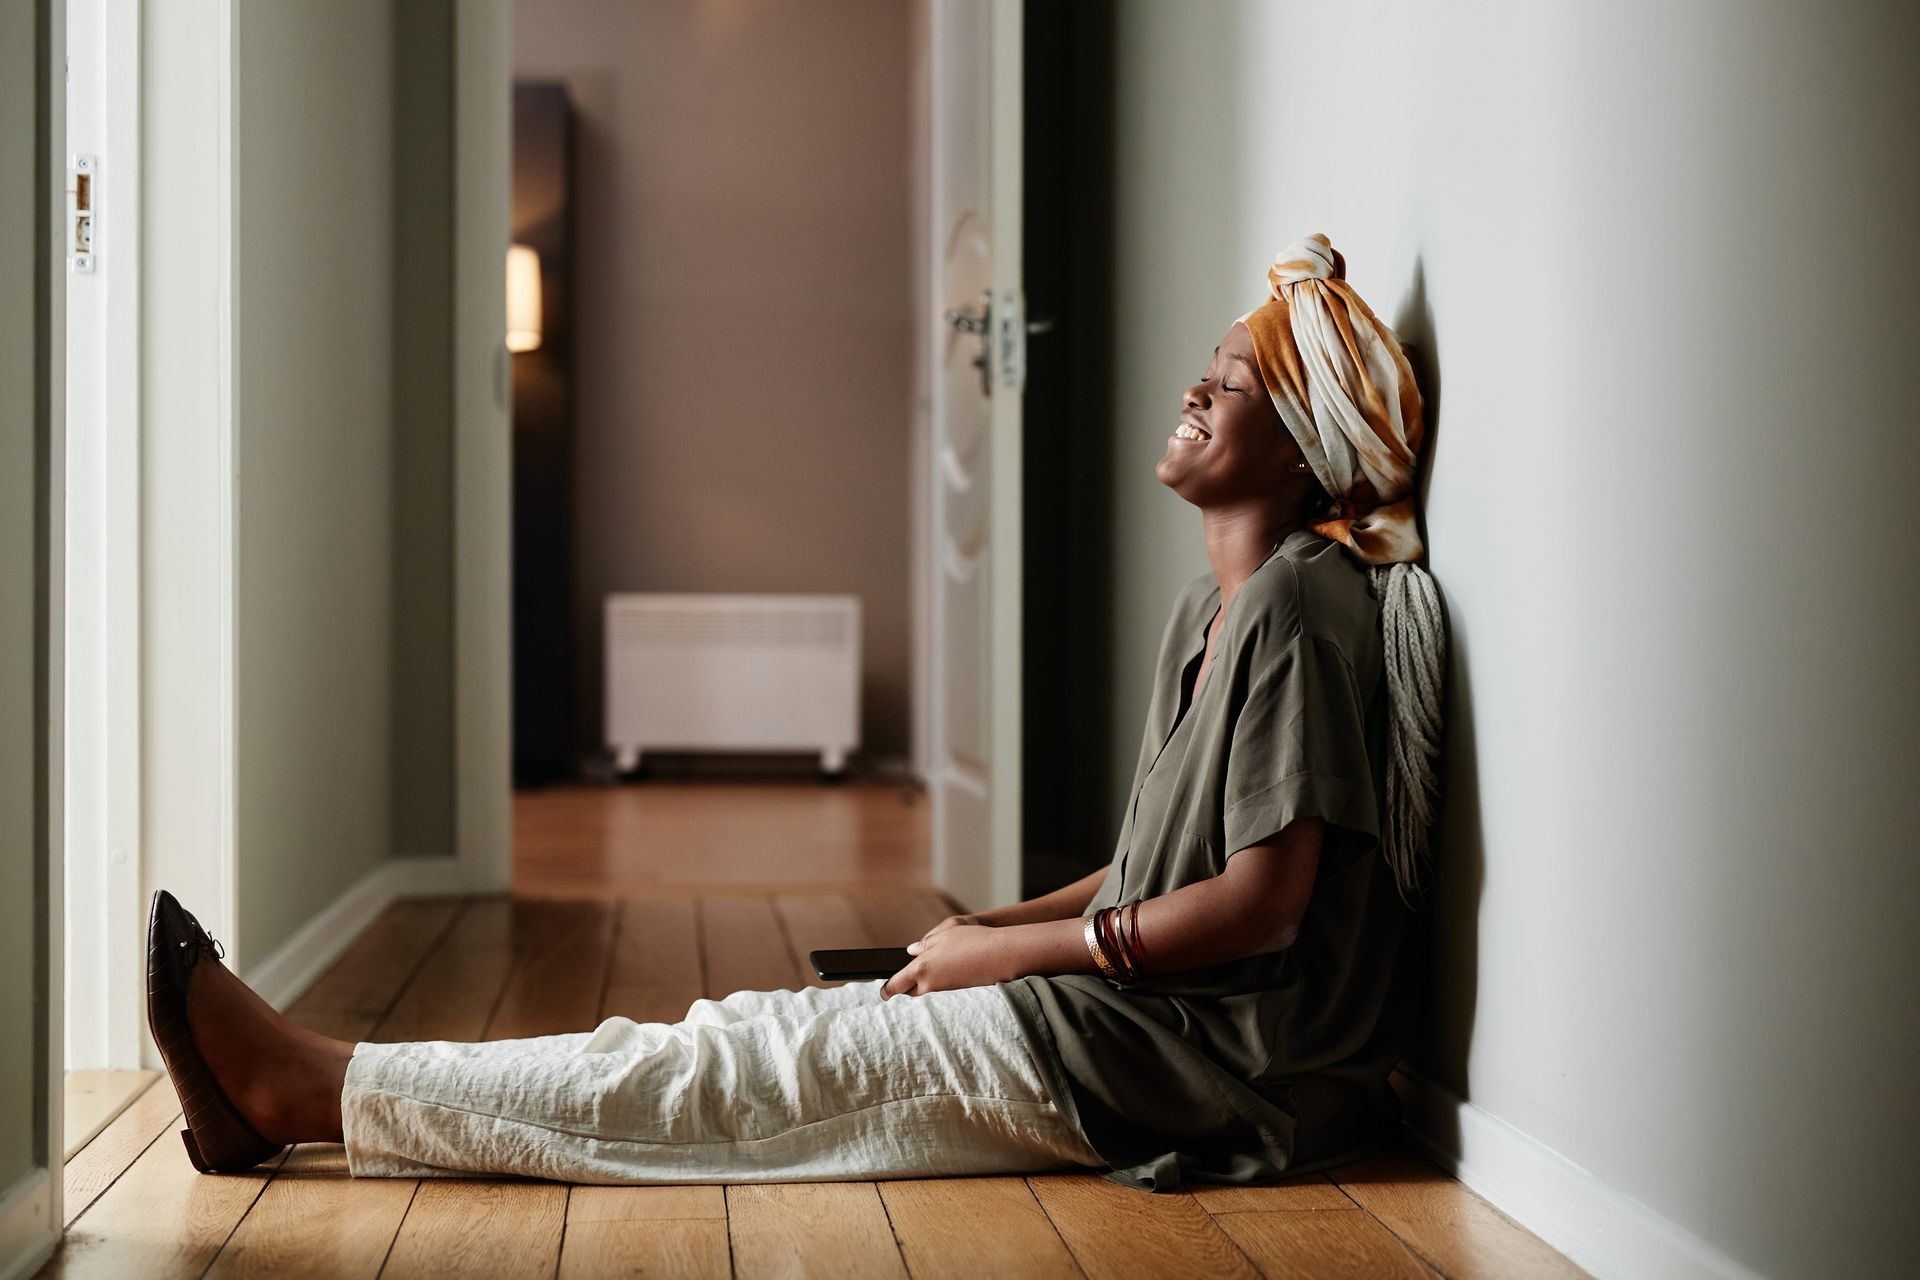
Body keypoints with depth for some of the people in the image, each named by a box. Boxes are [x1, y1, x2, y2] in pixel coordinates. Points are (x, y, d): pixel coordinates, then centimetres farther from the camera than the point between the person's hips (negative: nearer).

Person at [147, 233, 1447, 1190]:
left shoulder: (1301, 604, -14)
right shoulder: (1210, 608, 16)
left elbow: (1260, 901, -19)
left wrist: (1011, 949, -12)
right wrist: (996, 927, 7)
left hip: (1186, 1060, -9)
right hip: (1127, 1017, 9)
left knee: (734, 1069, -10)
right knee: (743, 1037, 0)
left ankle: (312, 1086, -7)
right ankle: (310, 1085, -1)